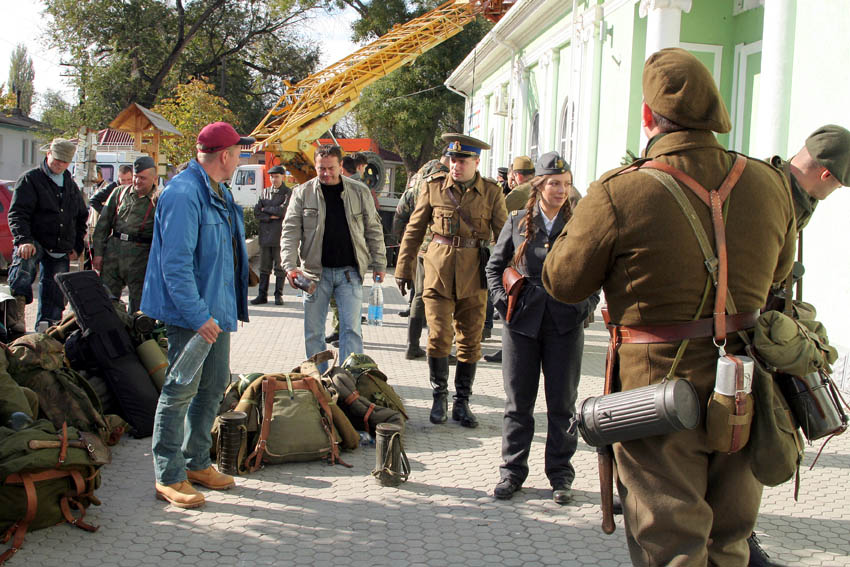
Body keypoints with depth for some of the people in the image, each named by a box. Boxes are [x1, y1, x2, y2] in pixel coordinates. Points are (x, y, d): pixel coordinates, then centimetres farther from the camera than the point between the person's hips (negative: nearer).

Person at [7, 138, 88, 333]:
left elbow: (81, 218, 28)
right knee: (24, 261, -38)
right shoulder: (30, 179, 1)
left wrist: (77, 246, 17)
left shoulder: (71, 185, 19)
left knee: (54, 295, 6)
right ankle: (18, 310, -46)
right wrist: (23, 240, -24)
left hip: (60, 251, 6)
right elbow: (17, 213, -9)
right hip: (34, 242, -6)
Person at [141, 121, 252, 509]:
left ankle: (196, 463, 29)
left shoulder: (219, 193, 13)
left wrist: (232, 306, 20)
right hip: (189, 314, -10)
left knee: (214, 387, 15)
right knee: (181, 390, -3)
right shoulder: (184, 194, -19)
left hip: (216, 310, 10)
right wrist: (197, 315, -25)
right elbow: (175, 263, -24)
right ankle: (168, 477, 7)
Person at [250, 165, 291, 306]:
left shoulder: (288, 193, 1)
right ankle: (262, 295, 9)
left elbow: (283, 211, -13)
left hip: (280, 235, -4)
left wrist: (266, 209, -1)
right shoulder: (265, 192, 14)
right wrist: (271, 216, -9)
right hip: (265, 235, 4)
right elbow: (256, 212, 6)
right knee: (264, 267, 5)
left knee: (280, 267, 0)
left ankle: (278, 295, 8)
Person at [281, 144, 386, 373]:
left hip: (349, 271, 0)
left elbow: (373, 230, 10)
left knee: (351, 329, -4)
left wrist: (378, 264, 7)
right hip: (315, 271, 1)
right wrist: (290, 266, -12)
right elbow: (290, 231, -1)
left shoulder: (360, 192, 4)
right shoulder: (303, 193, 2)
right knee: (313, 332, 7)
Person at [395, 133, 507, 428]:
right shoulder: (434, 186, 2)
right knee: (438, 337, -4)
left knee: (470, 341, 5)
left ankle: (462, 403, 17)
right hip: (438, 271, 0)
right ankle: (439, 398, 14)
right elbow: (414, 230, 7)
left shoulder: (491, 192, 2)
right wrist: (403, 269, 6)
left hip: (474, 274, 1)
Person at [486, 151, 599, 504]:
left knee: (562, 404, 6)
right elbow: (494, 265, 12)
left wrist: (587, 304, -4)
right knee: (518, 402, 6)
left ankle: (560, 475, 18)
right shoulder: (518, 222, 5)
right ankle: (512, 471, 18)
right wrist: (502, 300, -1)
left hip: (565, 325, 0)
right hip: (522, 322, 0)